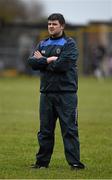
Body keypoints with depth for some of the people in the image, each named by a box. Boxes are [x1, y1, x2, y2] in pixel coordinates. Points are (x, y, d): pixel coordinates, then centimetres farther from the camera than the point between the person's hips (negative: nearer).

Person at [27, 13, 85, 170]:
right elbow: (31, 62, 2)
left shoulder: (69, 44, -2)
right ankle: (42, 161, 16)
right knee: (45, 130, 9)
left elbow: (63, 64, -17)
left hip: (66, 94, -5)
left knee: (70, 129, -6)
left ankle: (74, 162, -4)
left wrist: (42, 61, -4)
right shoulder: (42, 44, 16)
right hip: (46, 92, 5)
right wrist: (49, 60, -12)